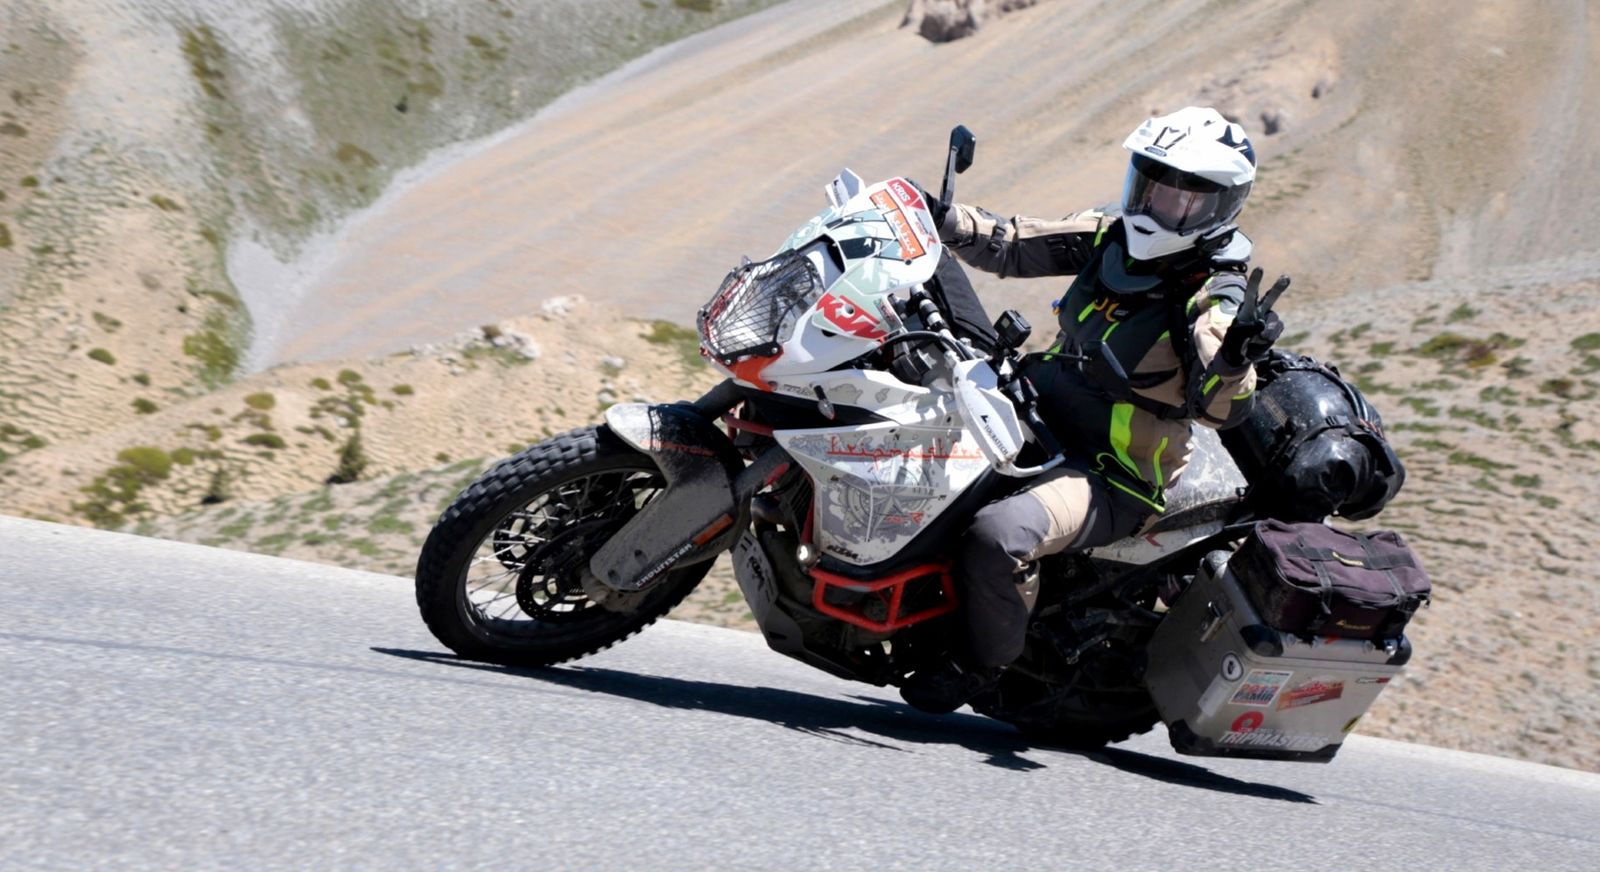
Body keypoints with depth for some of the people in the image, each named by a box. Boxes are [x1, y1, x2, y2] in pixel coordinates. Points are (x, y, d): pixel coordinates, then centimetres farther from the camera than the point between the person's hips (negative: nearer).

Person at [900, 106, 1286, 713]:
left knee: (998, 535, -32)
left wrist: (1235, 361, -49)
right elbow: (1012, 246, 7)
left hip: (1109, 480, -8)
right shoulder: (1113, 237, 3)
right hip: (1038, 422, 8)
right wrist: (943, 220, -9)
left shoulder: (1214, 299, -16)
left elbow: (1220, 407, -28)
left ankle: (982, 662, -5)